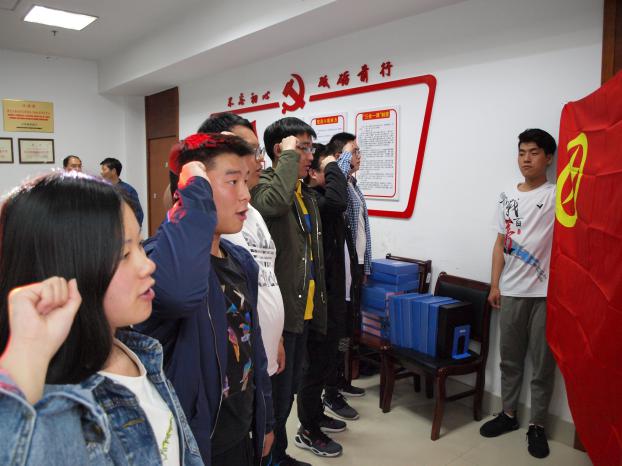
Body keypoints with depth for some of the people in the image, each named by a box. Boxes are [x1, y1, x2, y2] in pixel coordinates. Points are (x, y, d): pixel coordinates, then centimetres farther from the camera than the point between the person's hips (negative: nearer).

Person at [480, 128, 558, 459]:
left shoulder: (556, 195, -4)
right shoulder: (508, 197, 8)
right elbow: (501, 243, 10)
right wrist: (494, 285, 8)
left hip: (547, 292, -4)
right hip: (511, 291, 4)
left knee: (543, 361, 7)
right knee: (509, 357, 14)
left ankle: (537, 425, 22)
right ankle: (509, 414, 31)